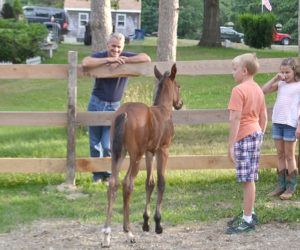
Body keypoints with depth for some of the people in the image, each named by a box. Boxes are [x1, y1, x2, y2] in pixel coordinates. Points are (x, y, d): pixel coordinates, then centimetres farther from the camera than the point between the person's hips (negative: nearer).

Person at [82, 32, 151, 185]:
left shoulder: (126, 58, -3)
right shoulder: (100, 56, -6)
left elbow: (146, 59, -20)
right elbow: (85, 63, -28)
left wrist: (122, 61, -24)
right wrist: (109, 60, -29)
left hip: (114, 106, -1)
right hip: (96, 104, 1)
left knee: (108, 145, -7)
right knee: (94, 144, 9)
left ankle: (108, 174, 15)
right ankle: (97, 175, 25)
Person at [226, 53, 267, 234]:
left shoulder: (239, 90, -14)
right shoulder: (258, 89, 13)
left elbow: (235, 119, -17)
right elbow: (264, 117, 17)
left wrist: (231, 145, -16)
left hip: (244, 136, -9)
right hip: (256, 133, 9)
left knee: (247, 179, -6)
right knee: (249, 178, 17)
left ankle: (247, 221, -3)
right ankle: (249, 214, 27)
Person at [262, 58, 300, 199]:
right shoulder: (281, 84, 11)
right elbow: (264, 90, 9)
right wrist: (275, 78, 1)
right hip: (277, 122, 6)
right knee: (280, 155, 9)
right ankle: (281, 185, 16)